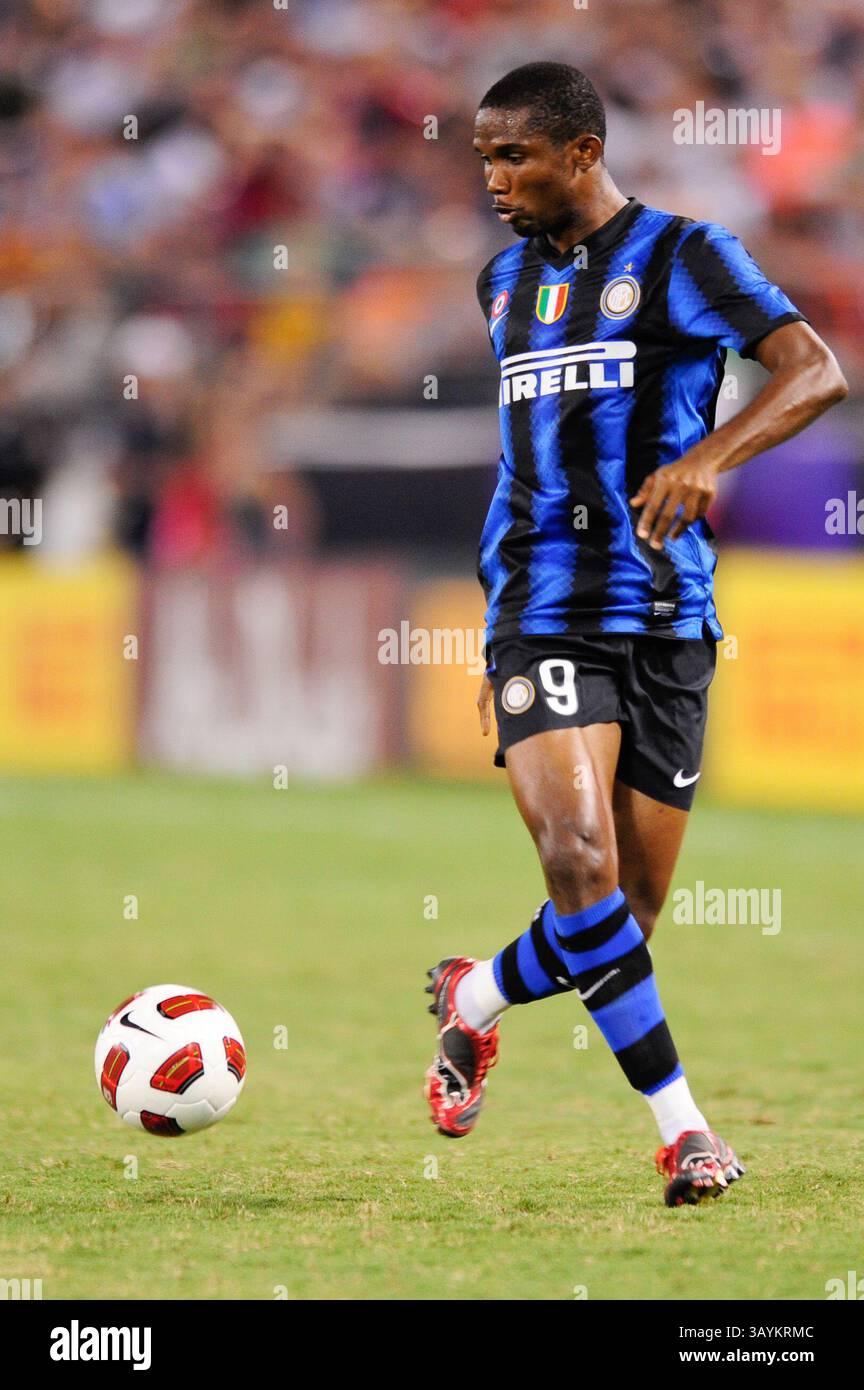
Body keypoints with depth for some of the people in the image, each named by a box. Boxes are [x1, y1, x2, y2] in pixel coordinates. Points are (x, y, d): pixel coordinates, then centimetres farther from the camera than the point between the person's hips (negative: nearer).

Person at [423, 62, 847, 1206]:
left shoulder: (680, 256, -2)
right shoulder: (507, 280, 14)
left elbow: (817, 371, -13)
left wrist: (706, 459, -30)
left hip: (665, 619, -2)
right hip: (543, 620, 2)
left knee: (629, 919, 2)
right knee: (582, 868, -21)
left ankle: (474, 1003, 33)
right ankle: (681, 1129, -12)